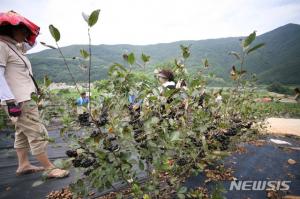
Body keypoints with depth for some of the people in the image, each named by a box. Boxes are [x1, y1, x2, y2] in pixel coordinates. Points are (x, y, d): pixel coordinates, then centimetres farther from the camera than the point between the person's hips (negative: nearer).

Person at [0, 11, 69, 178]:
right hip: (18, 101, -10)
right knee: (38, 134, -9)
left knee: (23, 133, 15)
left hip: (24, 99, 10)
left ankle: (23, 165, 28)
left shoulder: (14, 47, 20)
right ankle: (50, 169, -1)